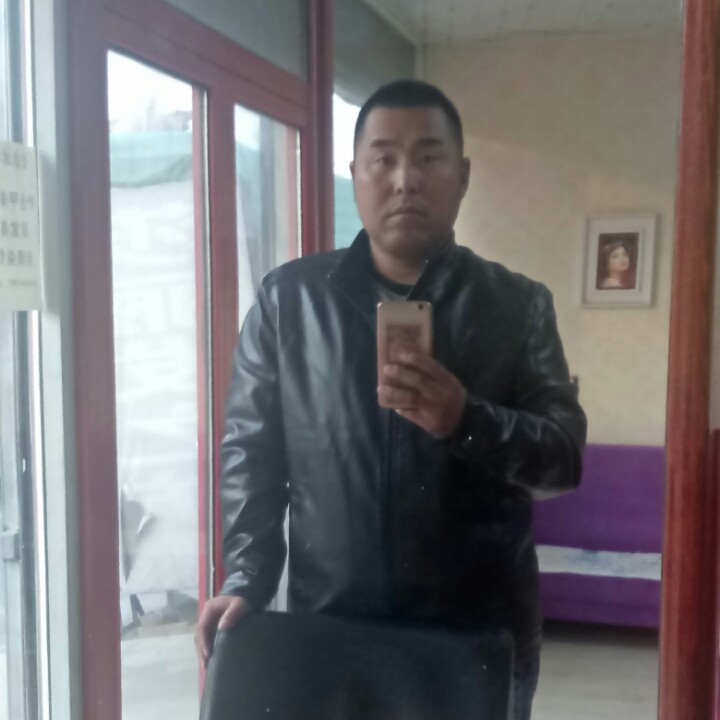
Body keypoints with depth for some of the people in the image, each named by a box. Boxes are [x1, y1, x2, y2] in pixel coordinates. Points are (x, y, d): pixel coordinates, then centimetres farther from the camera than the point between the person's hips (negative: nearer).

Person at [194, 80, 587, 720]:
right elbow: (250, 450, 3)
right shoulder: (287, 300, 2)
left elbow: (565, 455, -4)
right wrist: (247, 580, -7)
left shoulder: (518, 306, 1)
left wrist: (466, 421, -21)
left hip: (481, 636, 0)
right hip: (328, 626, 0)